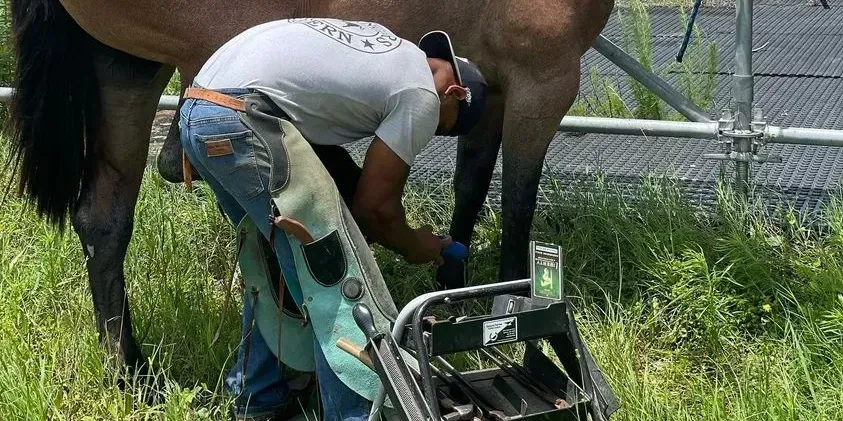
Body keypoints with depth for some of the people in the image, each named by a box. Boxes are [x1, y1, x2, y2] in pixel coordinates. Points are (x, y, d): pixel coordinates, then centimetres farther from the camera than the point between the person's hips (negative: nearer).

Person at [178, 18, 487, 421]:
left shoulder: (385, 47, 26)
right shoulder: (421, 95, 1)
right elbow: (373, 204, 3)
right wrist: (412, 246, 22)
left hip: (195, 112, 10)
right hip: (243, 119, -10)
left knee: (276, 259, 24)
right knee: (340, 281, -2)